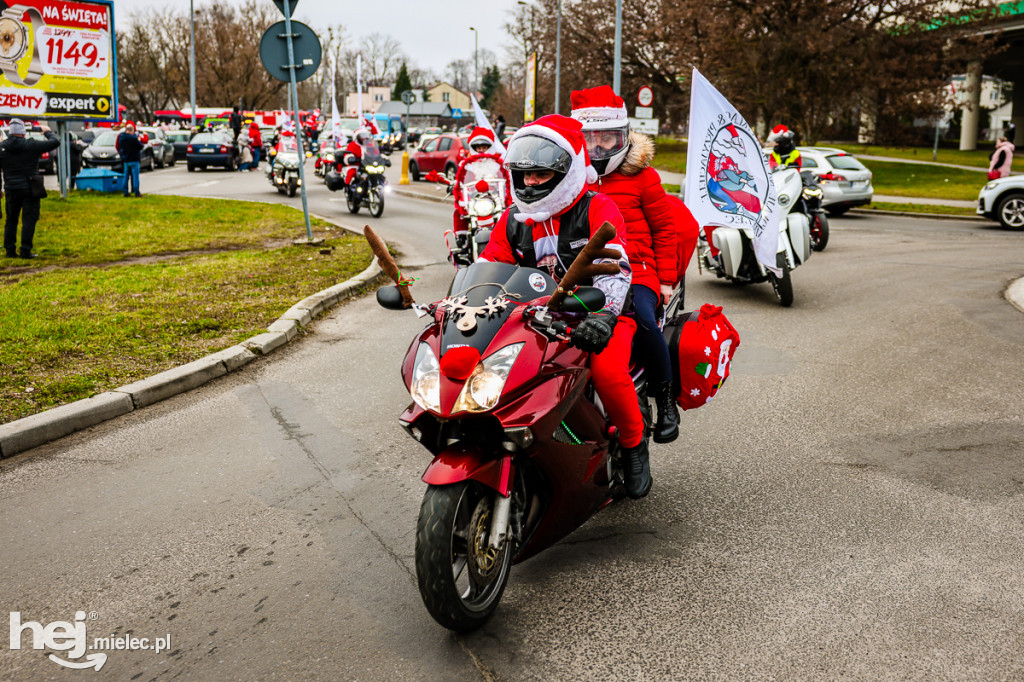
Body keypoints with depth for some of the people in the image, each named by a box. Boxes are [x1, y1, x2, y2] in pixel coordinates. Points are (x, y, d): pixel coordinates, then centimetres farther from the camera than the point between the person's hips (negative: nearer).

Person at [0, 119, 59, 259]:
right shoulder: (31, 145, -10)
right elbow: (55, 142, -8)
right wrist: (47, 131, 12)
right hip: (29, 189, -4)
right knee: (29, 219, 1)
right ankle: (25, 251, -3)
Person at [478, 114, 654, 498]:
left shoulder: (598, 210, -9)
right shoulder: (514, 220, 9)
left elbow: (614, 267, -24)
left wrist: (602, 314, -43)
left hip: (596, 318, -5)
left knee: (607, 371, -32)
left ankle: (634, 443, -2)